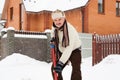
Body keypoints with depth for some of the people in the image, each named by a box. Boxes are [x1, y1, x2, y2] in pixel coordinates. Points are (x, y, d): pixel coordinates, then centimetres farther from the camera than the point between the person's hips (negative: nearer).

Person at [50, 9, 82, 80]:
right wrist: (53, 38, -7)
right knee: (54, 69, 6)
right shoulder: (54, 27, -12)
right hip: (62, 51, 7)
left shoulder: (70, 29, -33)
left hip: (74, 50, -7)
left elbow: (69, 48, -40)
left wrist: (60, 63, -45)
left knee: (76, 70, -25)